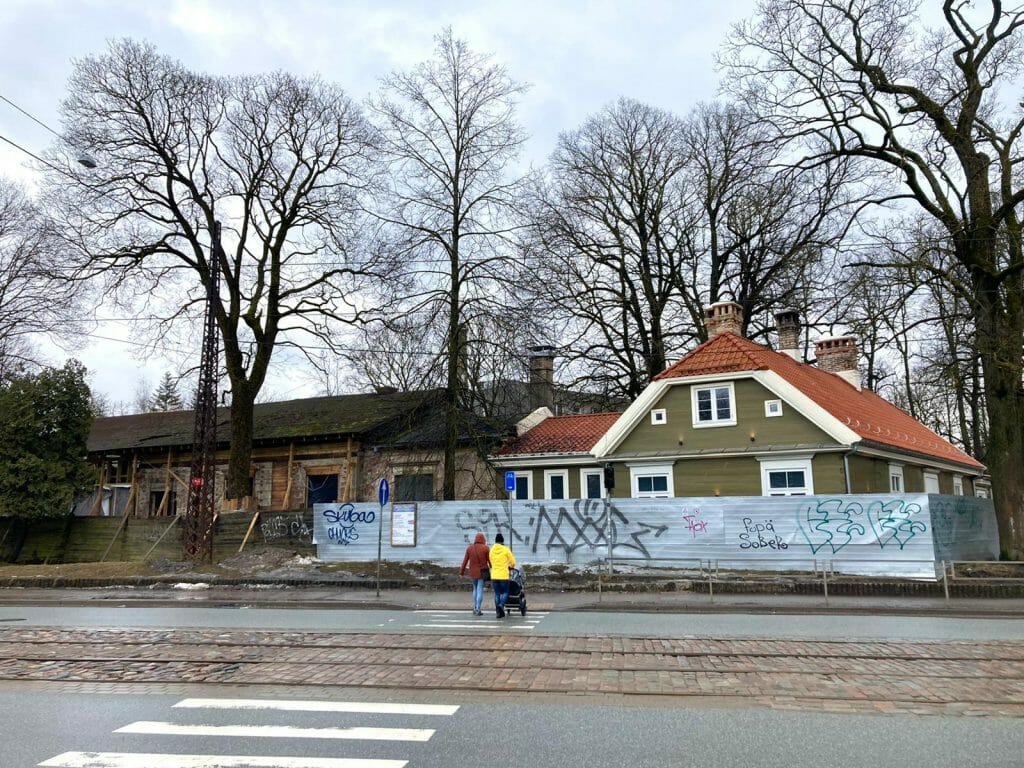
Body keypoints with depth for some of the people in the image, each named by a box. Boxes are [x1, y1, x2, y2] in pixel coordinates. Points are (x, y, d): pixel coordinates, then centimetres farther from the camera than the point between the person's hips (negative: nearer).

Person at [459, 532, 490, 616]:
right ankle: (478, 610, -2)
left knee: (475, 589, 20)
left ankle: (475, 608, 19)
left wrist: (461, 572, 9)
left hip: (473, 572, 3)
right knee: (480, 590, 0)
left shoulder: (469, 548, 2)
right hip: (482, 572, -3)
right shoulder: (486, 548, -7)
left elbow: (465, 561, 3)